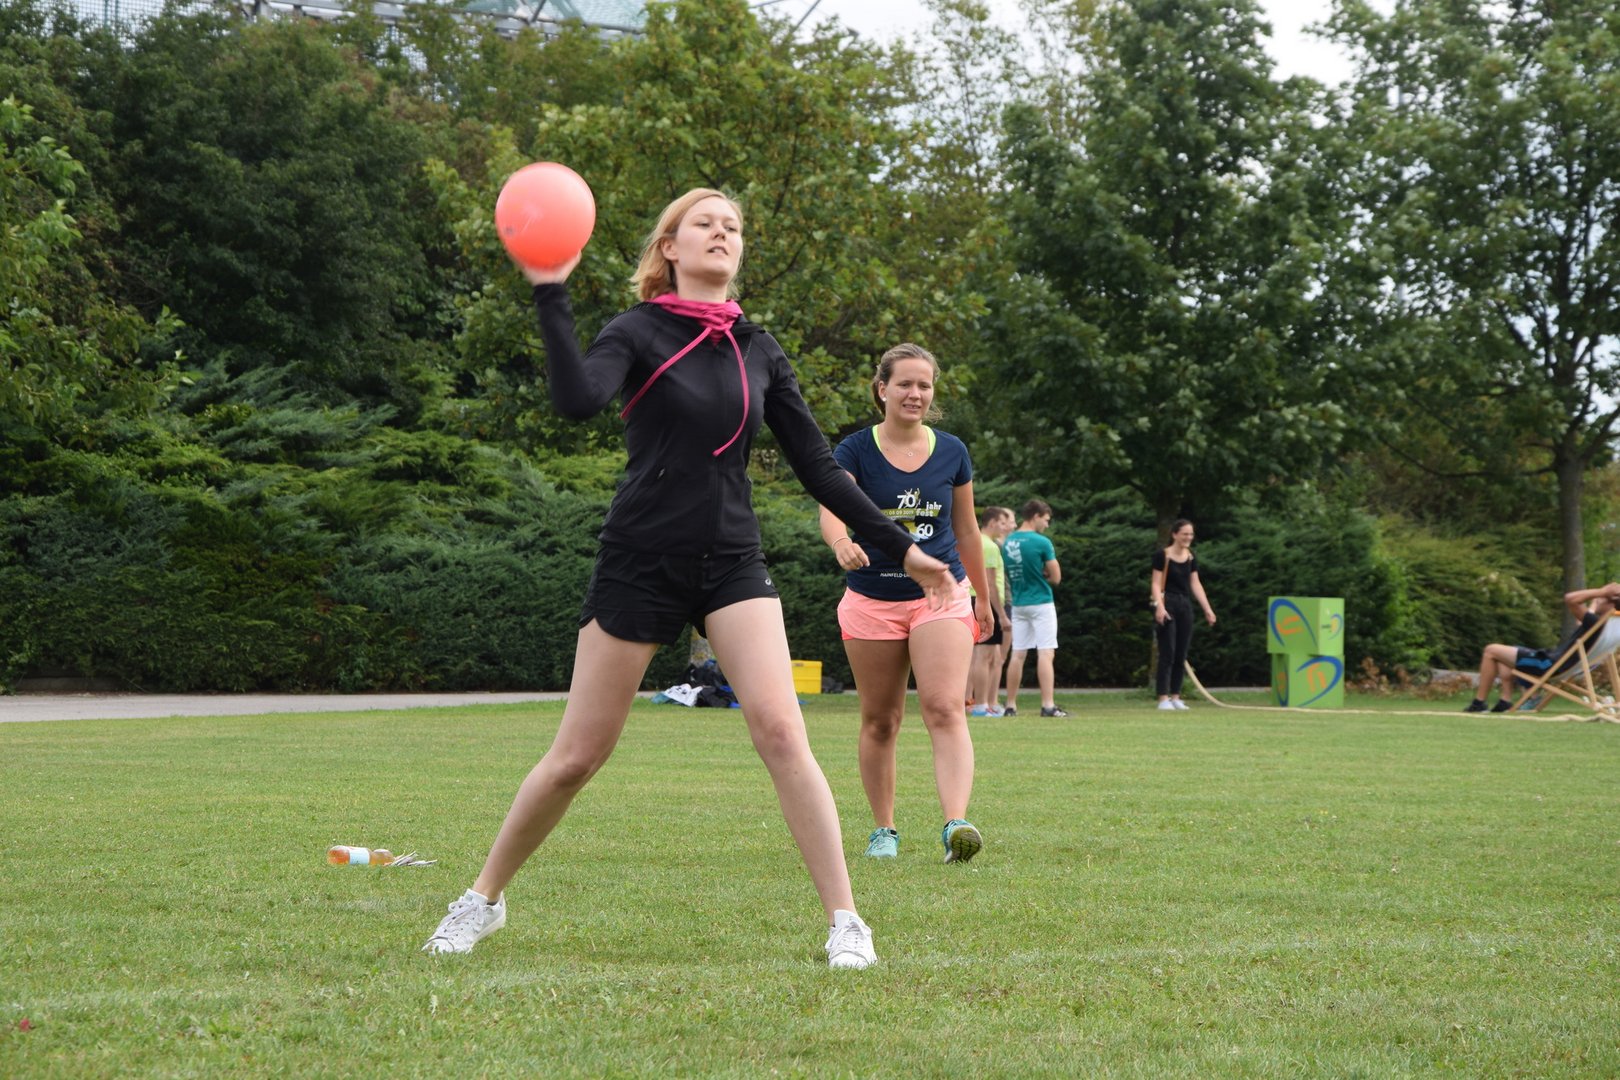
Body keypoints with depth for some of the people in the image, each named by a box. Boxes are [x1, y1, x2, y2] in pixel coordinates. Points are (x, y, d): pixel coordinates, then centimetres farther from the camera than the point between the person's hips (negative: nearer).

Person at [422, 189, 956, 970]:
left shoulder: (758, 349, 10)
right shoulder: (638, 333, -3)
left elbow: (816, 465, 12)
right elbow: (577, 399, -24)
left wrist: (899, 547, 8)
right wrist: (550, 295, -26)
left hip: (731, 561, 3)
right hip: (641, 560, -3)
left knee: (780, 729, -16)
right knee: (577, 756, 3)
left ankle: (845, 922, -12)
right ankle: (484, 899, 23)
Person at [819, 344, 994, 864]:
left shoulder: (952, 452, 4)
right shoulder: (855, 450, -4)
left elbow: (967, 531, 14)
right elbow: (831, 509, -21)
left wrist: (983, 597, 19)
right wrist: (841, 541, -43)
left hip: (942, 597, 0)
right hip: (872, 602, 0)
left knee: (945, 709, -17)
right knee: (879, 720, 8)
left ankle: (956, 826, -28)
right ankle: (884, 830, 21)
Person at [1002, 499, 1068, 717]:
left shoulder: (1007, 542, 7)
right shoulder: (1042, 543, -12)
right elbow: (1056, 577, -7)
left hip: (1018, 605, 6)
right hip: (1041, 603, -6)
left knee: (1017, 655, 9)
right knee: (1045, 654, -7)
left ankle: (1011, 706, 10)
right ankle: (1048, 705, -13)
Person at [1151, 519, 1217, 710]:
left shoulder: (1191, 557, 10)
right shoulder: (1162, 555, -7)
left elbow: (1195, 584, 12)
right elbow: (1156, 584, -10)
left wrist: (1207, 609, 7)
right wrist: (1159, 606, -24)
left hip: (1185, 605, 6)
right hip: (1168, 604, -6)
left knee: (1181, 655, 6)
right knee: (1167, 653, -8)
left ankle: (1175, 697, 12)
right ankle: (1163, 699, -6)